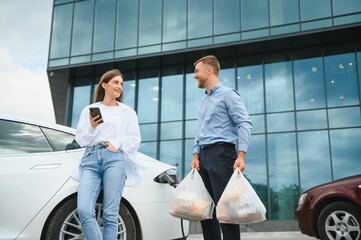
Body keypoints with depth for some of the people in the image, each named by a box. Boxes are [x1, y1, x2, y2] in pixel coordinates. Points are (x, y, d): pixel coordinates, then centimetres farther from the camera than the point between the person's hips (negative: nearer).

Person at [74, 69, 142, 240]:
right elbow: (80, 140, 13)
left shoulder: (127, 112, 18)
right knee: (84, 210, -18)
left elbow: (135, 140, 11)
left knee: (110, 215, -8)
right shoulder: (89, 109, 18)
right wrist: (91, 128, -6)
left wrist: (116, 144, -5)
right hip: (91, 159, 1)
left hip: (115, 159, -1)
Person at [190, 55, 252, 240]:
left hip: (221, 153, -8)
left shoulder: (227, 94, -2)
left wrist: (241, 156, -21)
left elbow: (244, 124, -11)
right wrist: (196, 156, 9)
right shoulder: (204, 101, 22)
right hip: (204, 156, 8)